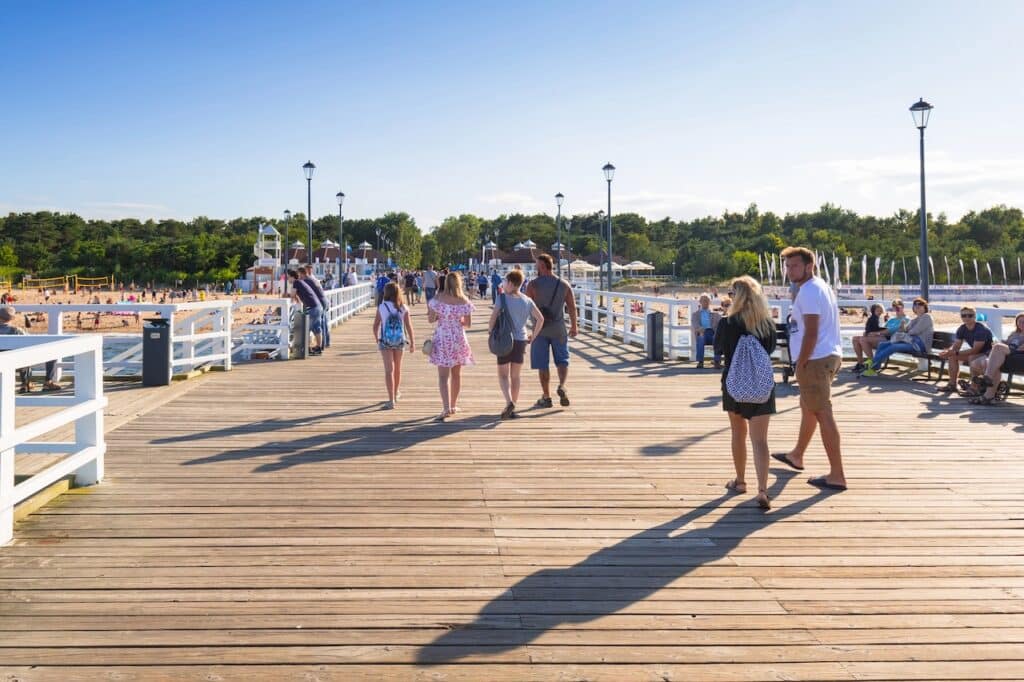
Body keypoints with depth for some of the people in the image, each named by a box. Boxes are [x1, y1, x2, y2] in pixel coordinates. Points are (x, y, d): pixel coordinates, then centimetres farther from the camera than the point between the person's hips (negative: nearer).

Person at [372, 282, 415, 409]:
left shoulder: (381, 307, -8)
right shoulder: (403, 308, -5)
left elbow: (376, 326, -3)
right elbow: (409, 326, -5)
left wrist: (377, 339, 14)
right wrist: (412, 341, 8)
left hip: (385, 341, -2)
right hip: (400, 341, 2)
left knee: (389, 370, -2)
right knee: (397, 368, 20)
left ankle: (391, 400, -9)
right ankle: (396, 394, 37)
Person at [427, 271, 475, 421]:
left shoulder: (438, 299, -8)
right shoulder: (464, 301, -3)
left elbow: (431, 319, -4)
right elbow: (468, 324, 1)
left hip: (442, 339, -2)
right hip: (459, 338, 2)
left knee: (443, 375, -4)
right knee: (456, 374, 17)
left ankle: (446, 408, -19)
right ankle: (453, 405, 28)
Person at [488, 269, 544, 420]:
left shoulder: (502, 298, -7)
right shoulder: (527, 301, 3)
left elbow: (493, 317, -17)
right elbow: (540, 319, 0)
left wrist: (490, 330, 0)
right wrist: (533, 336, 10)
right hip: (520, 340, 4)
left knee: (503, 375, 4)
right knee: (515, 375, 13)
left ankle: (509, 402, -19)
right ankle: (512, 409, 16)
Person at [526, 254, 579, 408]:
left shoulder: (533, 284, -7)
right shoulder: (564, 284, 3)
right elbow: (572, 306, 4)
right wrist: (574, 326, 14)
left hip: (540, 329, -2)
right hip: (559, 328, 2)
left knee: (542, 364, 5)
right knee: (562, 360, 13)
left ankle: (546, 397, 8)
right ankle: (562, 386, -12)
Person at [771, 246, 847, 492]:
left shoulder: (809, 290, -15)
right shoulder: (821, 287, 18)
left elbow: (811, 333, -21)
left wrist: (800, 364, -16)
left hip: (816, 359, -11)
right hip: (829, 355, 11)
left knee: (823, 414, -9)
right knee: (807, 407, 25)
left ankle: (837, 475, -8)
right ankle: (797, 456, 43)